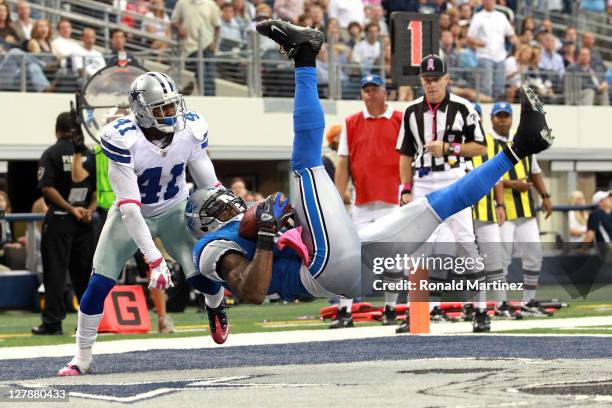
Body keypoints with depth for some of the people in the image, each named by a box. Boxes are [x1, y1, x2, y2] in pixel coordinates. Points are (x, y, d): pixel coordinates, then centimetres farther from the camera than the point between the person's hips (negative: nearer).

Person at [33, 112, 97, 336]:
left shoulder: (51, 154, -5)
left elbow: (47, 187, -13)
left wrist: (71, 209, -13)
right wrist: (90, 209, -4)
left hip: (58, 219, -4)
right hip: (85, 221, 4)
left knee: (55, 271, -2)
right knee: (83, 271, 11)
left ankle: (52, 321, -6)